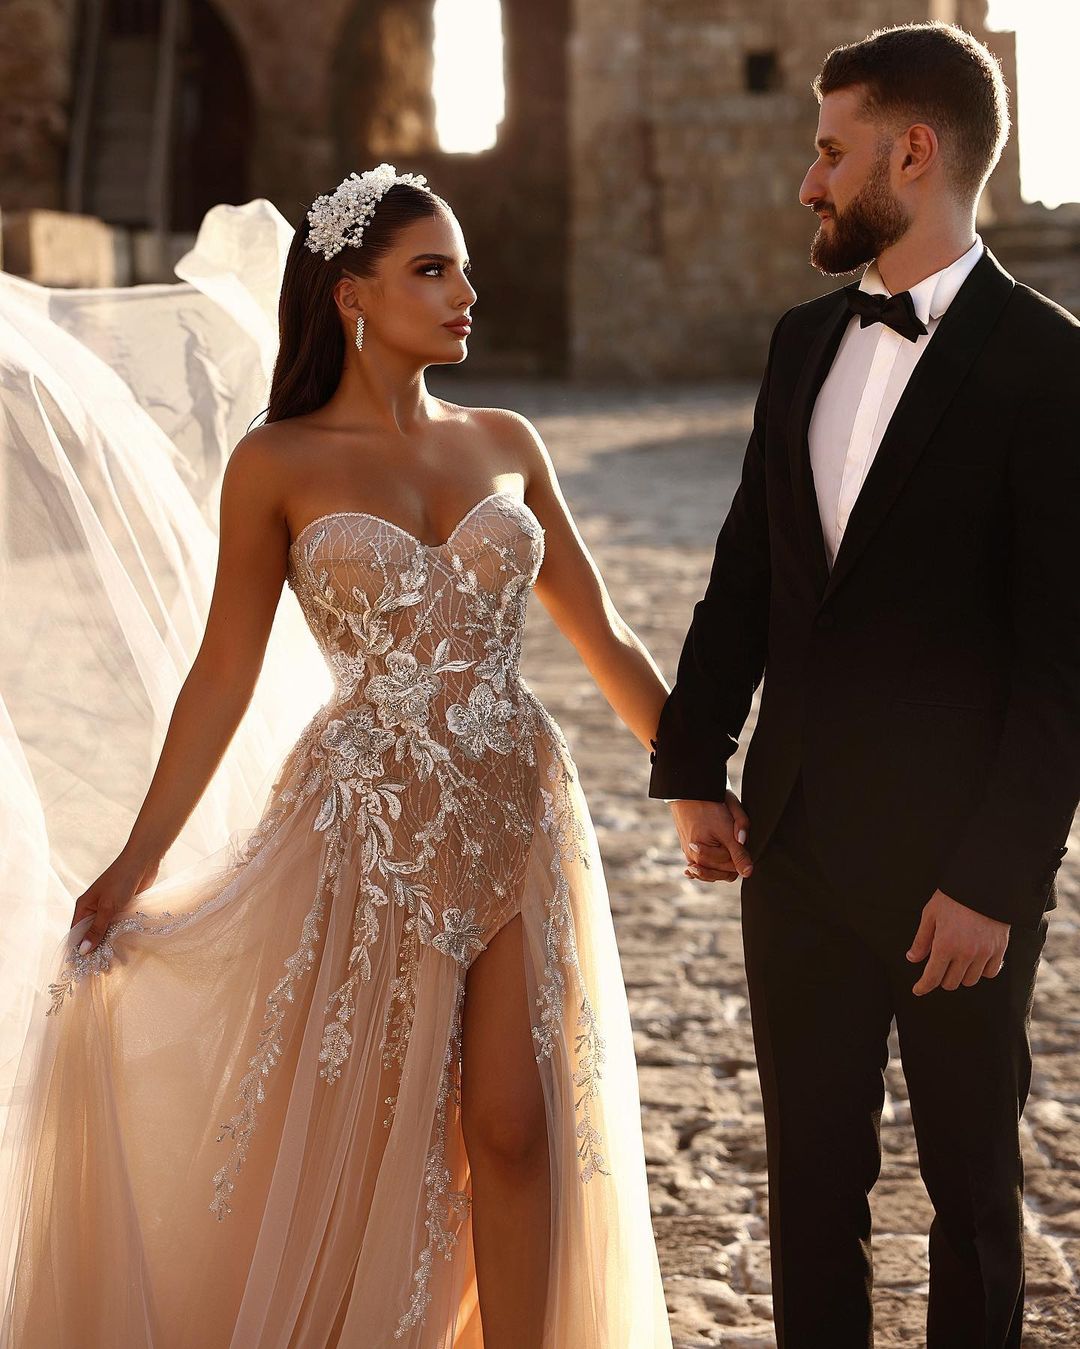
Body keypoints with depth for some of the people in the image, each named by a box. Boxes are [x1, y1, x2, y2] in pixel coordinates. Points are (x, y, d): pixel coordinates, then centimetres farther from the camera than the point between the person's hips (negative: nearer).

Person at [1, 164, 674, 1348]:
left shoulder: (504, 443, 7)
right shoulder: (278, 465, -3)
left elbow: (603, 640, 11)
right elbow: (223, 677, 0)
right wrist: (137, 862, -3)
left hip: (519, 818, 3)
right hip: (372, 832, -3)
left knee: (518, 1129, 3)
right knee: (362, 1138, 7)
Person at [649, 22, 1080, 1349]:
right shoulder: (803, 343, 8)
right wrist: (692, 767, 9)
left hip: (956, 864, -5)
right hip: (797, 841, 6)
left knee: (972, 1185, 13)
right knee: (810, 1175, 14)